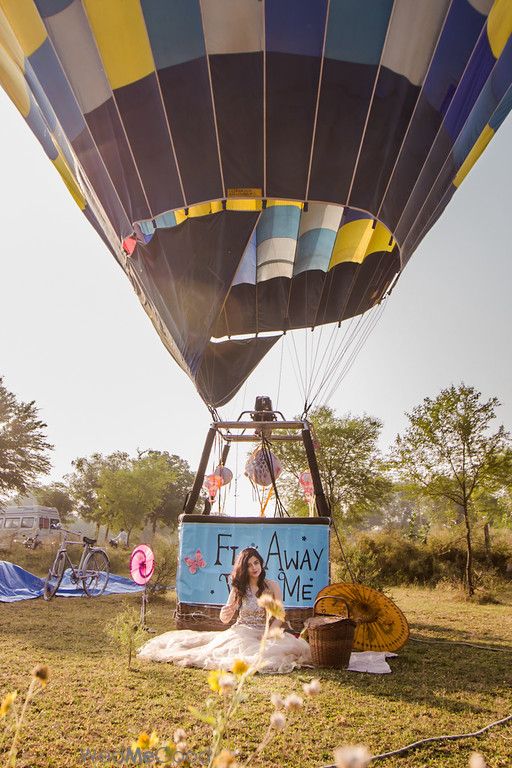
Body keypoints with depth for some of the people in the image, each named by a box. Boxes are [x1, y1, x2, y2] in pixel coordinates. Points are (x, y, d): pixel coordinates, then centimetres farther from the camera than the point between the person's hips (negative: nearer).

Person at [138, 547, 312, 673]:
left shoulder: (272, 586, 2)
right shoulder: (239, 588, 6)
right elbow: (224, 619, 7)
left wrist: (272, 630, -21)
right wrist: (226, 613, -18)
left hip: (264, 634, 1)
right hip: (241, 632, -1)